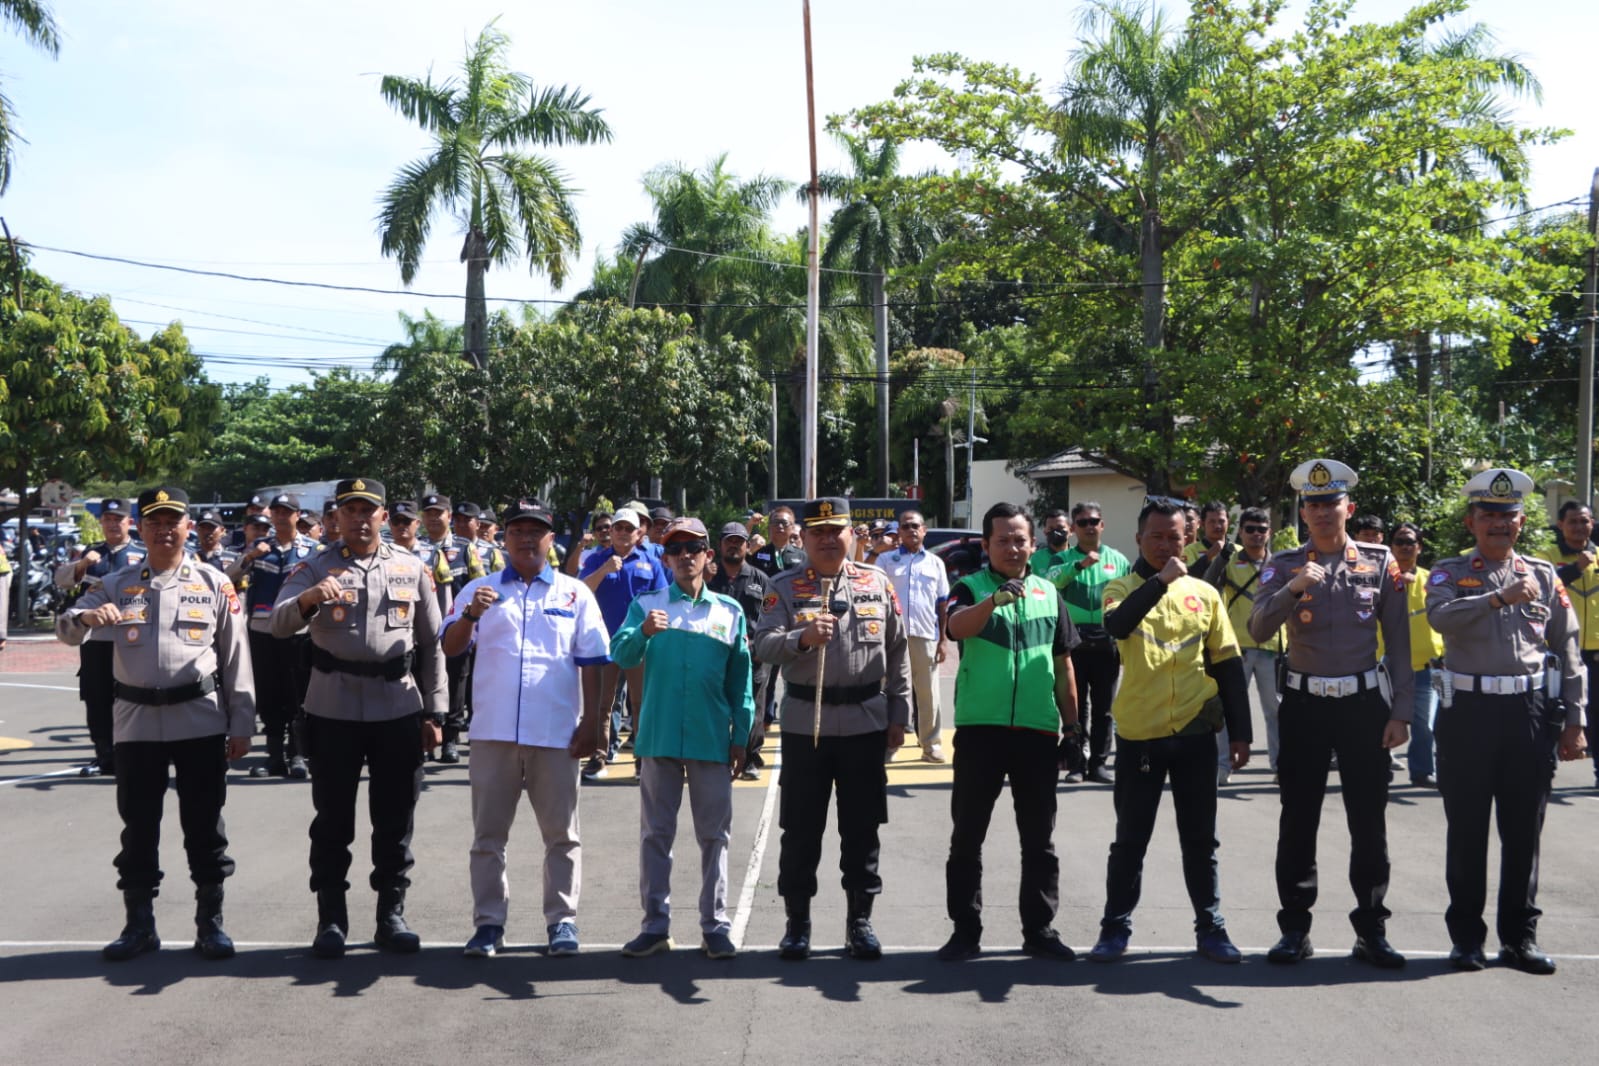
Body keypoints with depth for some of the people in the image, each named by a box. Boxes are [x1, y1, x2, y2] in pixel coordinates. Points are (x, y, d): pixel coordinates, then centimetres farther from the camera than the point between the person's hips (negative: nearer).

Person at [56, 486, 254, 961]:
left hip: (201, 720, -1)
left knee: (205, 827, 5)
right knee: (138, 827, 9)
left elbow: (235, 656, 3)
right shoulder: (116, 584, 7)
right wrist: (87, 617, -27)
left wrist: (241, 724, 0)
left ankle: (210, 923, 16)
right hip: (136, 722, 2)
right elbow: (65, 628, -2)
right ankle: (139, 925, 21)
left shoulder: (215, 584, 2)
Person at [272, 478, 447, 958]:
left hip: (398, 708, 1)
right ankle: (331, 920, 17)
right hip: (333, 710, -1)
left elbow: (431, 644, 10)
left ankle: (392, 915, 19)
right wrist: (307, 599, -35)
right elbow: (278, 625, -13)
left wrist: (434, 711, 5)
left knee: (395, 821, 7)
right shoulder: (316, 568, 2)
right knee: (333, 820, 6)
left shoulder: (412, 569, 7)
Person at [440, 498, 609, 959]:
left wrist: (591, 721, 1)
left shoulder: (575, 594, 8)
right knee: (488, 832, 7)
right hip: (493, 730, 1)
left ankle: (562, 920, 15)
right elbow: (451, 648, 1)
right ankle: (488, 922, 15)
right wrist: (470, 615, -18)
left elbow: (590, 662, 7)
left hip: (556, 732, 0)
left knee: (561, 833, 5)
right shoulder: (480, 589, 9)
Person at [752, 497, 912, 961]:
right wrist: (803, 637, -28)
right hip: (804, 724, -1)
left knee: (862, 828, 8)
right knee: (800, 830, 6)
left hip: (865, 724, 1)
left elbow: (897, 653, 8)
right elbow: (763, 645, -10)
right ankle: (797, 922, 19)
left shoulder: (877, 583, 5)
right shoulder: (786, 586, 1)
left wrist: (898, 716, 5)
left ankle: (860, 921, 21)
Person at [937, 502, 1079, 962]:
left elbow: (1063, 665, 15)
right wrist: (995, 599, -43)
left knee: (1039, 837, 10)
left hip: (1038, 730, 3)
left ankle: (1040, 929, 21)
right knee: (967, 834, 5)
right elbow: (958, 626, -24)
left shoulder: (1048, 593, 10)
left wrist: (1072, 725, 12)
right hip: (979, 729, -3)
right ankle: (965, 931, 15)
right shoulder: (971, 588, -1)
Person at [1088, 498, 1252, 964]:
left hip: (1195, 734, 2)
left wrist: (1240, 732, 6)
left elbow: (1228, 665, 9)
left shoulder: (1204, 593, 6)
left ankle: (1210, 928, 22)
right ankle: (1116, 928, 17)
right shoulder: (1124, 588, 0)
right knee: (1130, 839, 7)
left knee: (1200, 839, 10)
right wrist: (1161, 580, -27)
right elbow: (1116, 626, -24)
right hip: (1138, 734, -2)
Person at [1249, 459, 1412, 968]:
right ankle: (1295, 929, 15)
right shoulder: (1284, 565, 1)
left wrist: (1400, 713, -2)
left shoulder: (1380, 563, 2)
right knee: (1298, 821, 5)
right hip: (1304, 704, 0)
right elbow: (1258, 630, -12)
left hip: (1365, 703, 0)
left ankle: (1371, 930, 17)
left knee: (1369, 822, 5)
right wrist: (1293, 588, -27)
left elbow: (1399, 641, 3)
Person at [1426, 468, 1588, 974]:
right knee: (1466, 829, 4)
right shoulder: (1449, 572, 3)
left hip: (1532, 711, 2)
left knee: (1523, 830, 8)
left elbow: (1568, 652, 10)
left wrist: (1574, 720, 5)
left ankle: (1520, 935, 20)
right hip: (1469, 711, -2)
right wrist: (1501, 597, -27)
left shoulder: (1544, 575, 9)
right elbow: (1440, 616, -19)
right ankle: (1466, 934, 15)